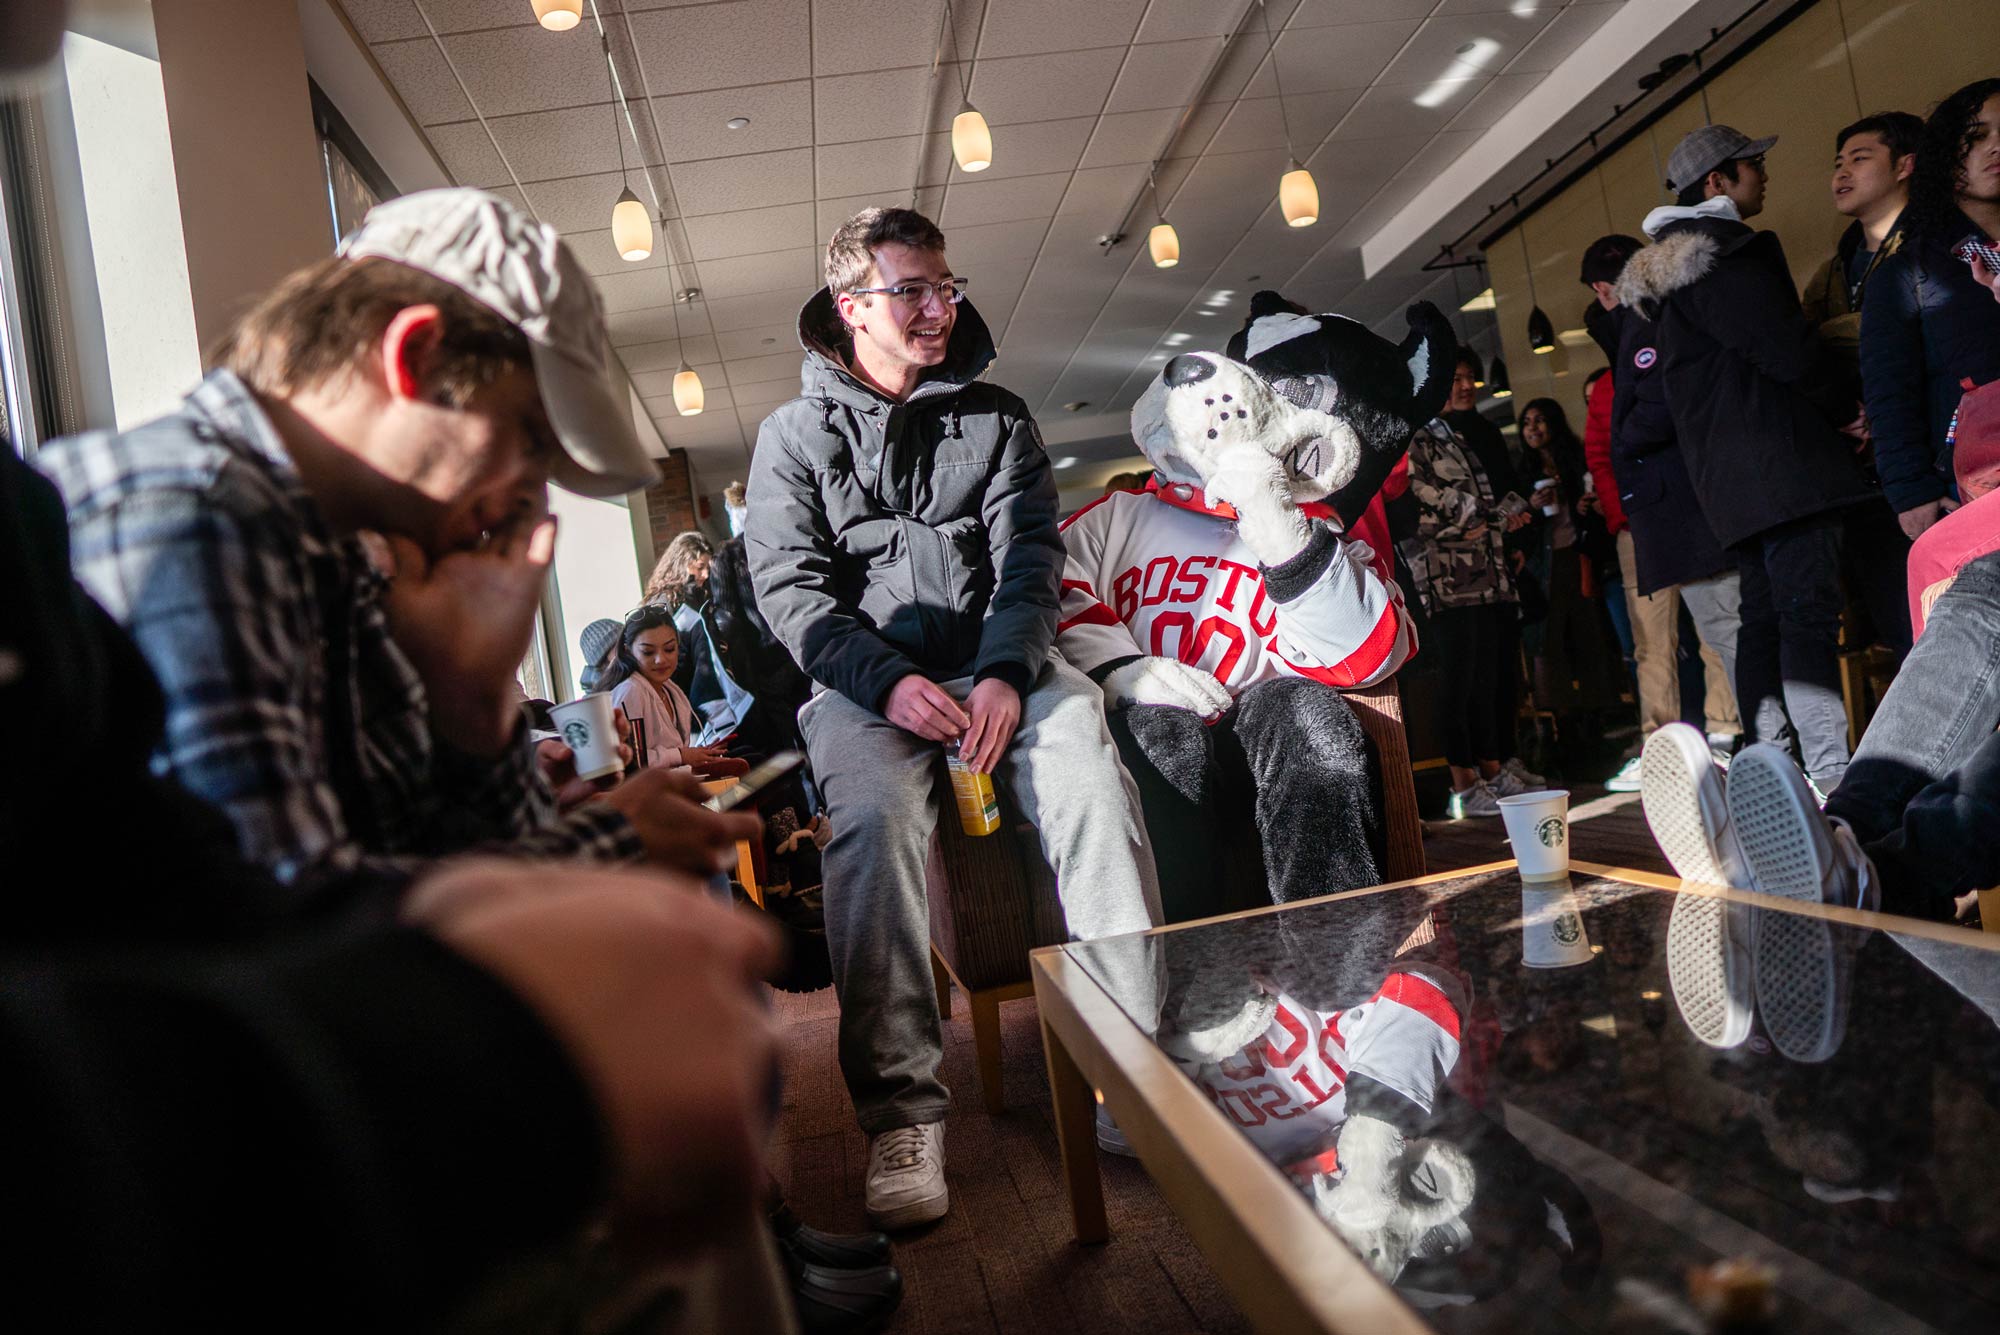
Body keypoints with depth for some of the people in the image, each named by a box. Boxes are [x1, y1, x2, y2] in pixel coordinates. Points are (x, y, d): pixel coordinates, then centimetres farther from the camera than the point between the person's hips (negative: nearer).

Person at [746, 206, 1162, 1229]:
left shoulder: (996, 417, 15)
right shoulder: (793, 434, 11)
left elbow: (1030, 557, 4)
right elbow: (788, 586, 0)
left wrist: (1006, 672, -17)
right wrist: (890, 681, -18)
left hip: (998, 654, 2)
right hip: (864, 672, -1)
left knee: (1092, 781, -29)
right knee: (876, 819, -33)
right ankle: (902, 1111, -26)